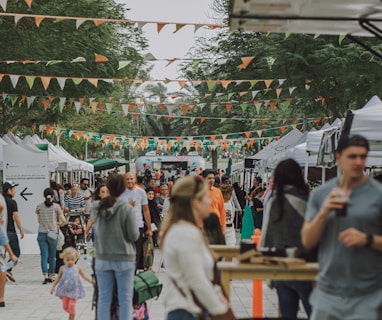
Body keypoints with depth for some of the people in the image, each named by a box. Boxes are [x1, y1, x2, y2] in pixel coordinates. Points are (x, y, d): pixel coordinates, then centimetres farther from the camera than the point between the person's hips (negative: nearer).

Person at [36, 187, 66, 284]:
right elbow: (63, 221, 0)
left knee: (44, 255, 0)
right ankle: (51, 276, 17)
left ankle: (45, 275, -14)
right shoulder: (56, 206, -2)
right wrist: (59, 224, 21)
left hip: (42, 233, 1)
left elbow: (39, 221, 13)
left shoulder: (39, 206, 4)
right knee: (52, 256, 11)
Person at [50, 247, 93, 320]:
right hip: (65, 290, 2)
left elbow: (84, 276, 4)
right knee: (65, 306, 3)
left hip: (74, 290, -2)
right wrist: (53, 287, 10)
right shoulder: (62, 268, -1)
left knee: (71, 306, -9)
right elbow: (58, 278, 10)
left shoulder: (77, 268, -4)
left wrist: (92, 281, -5)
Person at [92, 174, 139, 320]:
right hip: (123, 259, -3)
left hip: (102, 258, 3)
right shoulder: (127, 209, -14)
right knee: (125, 299, 5)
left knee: (104, 298, 10)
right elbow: (134, 235, -11)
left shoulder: (97, 208, -3)